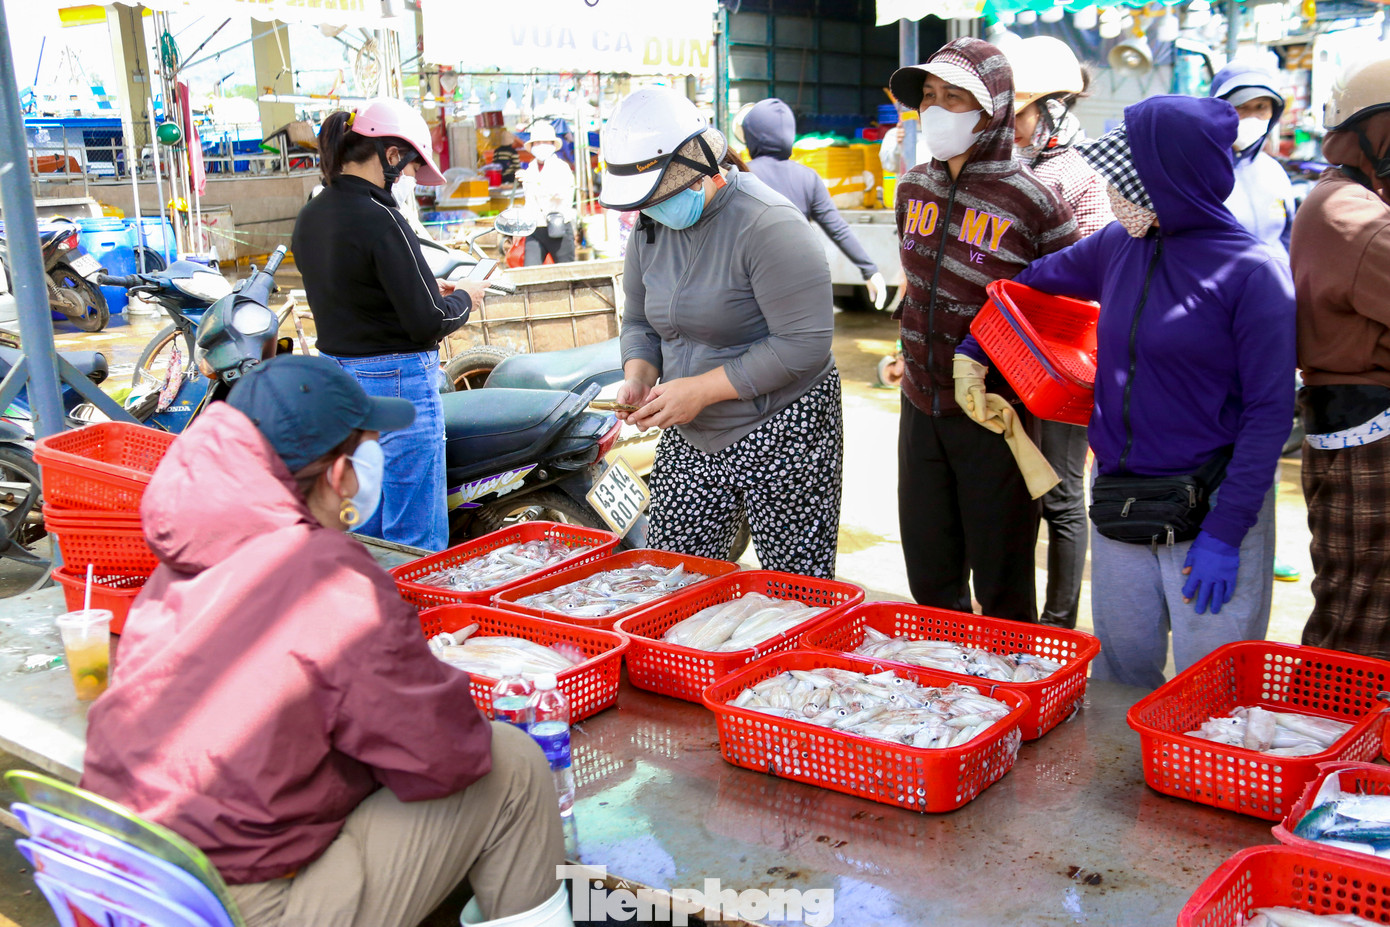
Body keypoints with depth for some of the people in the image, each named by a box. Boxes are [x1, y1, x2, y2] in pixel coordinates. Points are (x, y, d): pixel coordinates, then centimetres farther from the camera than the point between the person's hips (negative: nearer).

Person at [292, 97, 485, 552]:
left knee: (360, 535, 20)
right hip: (398, 384, -9)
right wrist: (463, 299, 0)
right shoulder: (379, 220, -19)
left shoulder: (310, 216, 7)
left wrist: (426, 287, 13)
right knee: (417, 543, 1)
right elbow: (427, 323, -19)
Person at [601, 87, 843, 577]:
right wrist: (638, 377, -4)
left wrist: (702, 388, -21)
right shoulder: (649, 227, 7)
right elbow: (640, 322, 18)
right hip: (688, 440, 7)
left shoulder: (767, 224, -18)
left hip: (781, 438, -7)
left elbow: (804, 345, -22)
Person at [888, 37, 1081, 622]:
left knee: (1002, 588, 5)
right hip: (921, 407, 6)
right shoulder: (914, 188, 6)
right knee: (930, 579, 15)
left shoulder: (1031, 202, -13)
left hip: (994, 413, -5)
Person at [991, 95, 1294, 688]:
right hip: (1119, 504, 6)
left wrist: (1226, 533, -16)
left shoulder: (1253, 273, -13)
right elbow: (1037, 281, 23)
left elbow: (1269, 411, -13)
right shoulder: (1119, 245, 4)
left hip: (1210, 505, -5)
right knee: (1119, 675, 16)